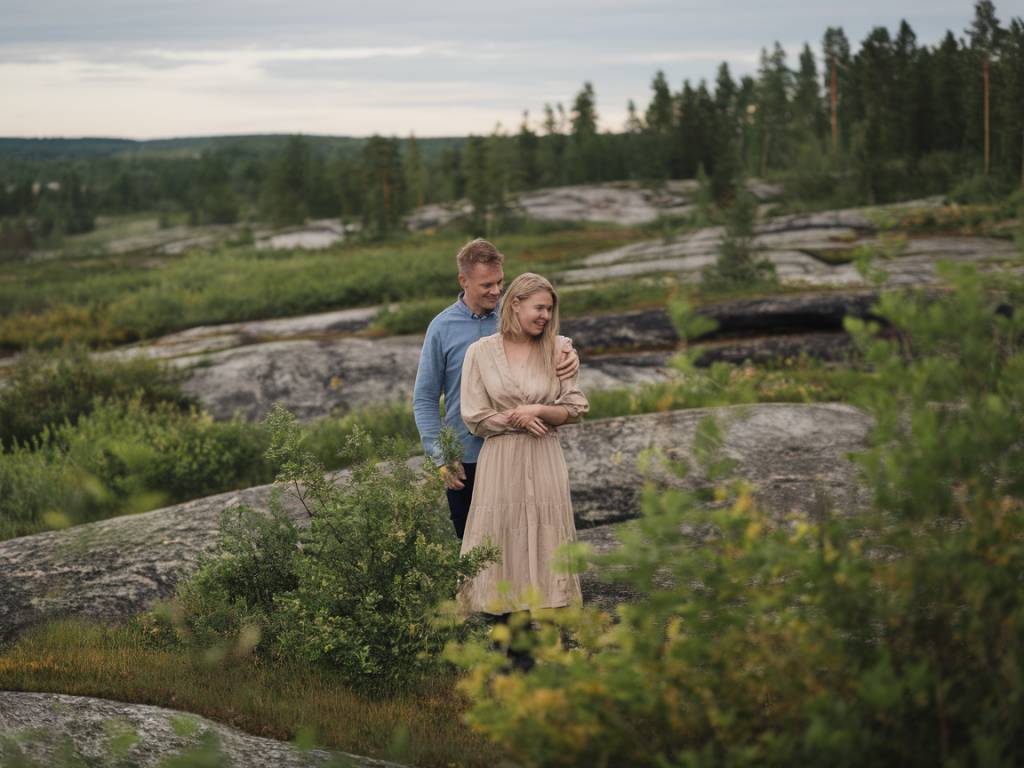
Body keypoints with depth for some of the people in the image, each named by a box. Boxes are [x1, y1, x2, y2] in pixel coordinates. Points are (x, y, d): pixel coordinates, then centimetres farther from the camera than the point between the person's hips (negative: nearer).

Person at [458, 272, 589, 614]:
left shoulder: (557, 351, 5)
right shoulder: (481, 352, 0)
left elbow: (576, 408, 4)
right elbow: (474, 417, -2)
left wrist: (538, 411, -11)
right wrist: (518, 420, -10)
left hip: (544, 461, 1)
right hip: (500, 461, -1)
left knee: (544, 537, 1)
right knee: (502, 541, 0)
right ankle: (500, 620, 7)